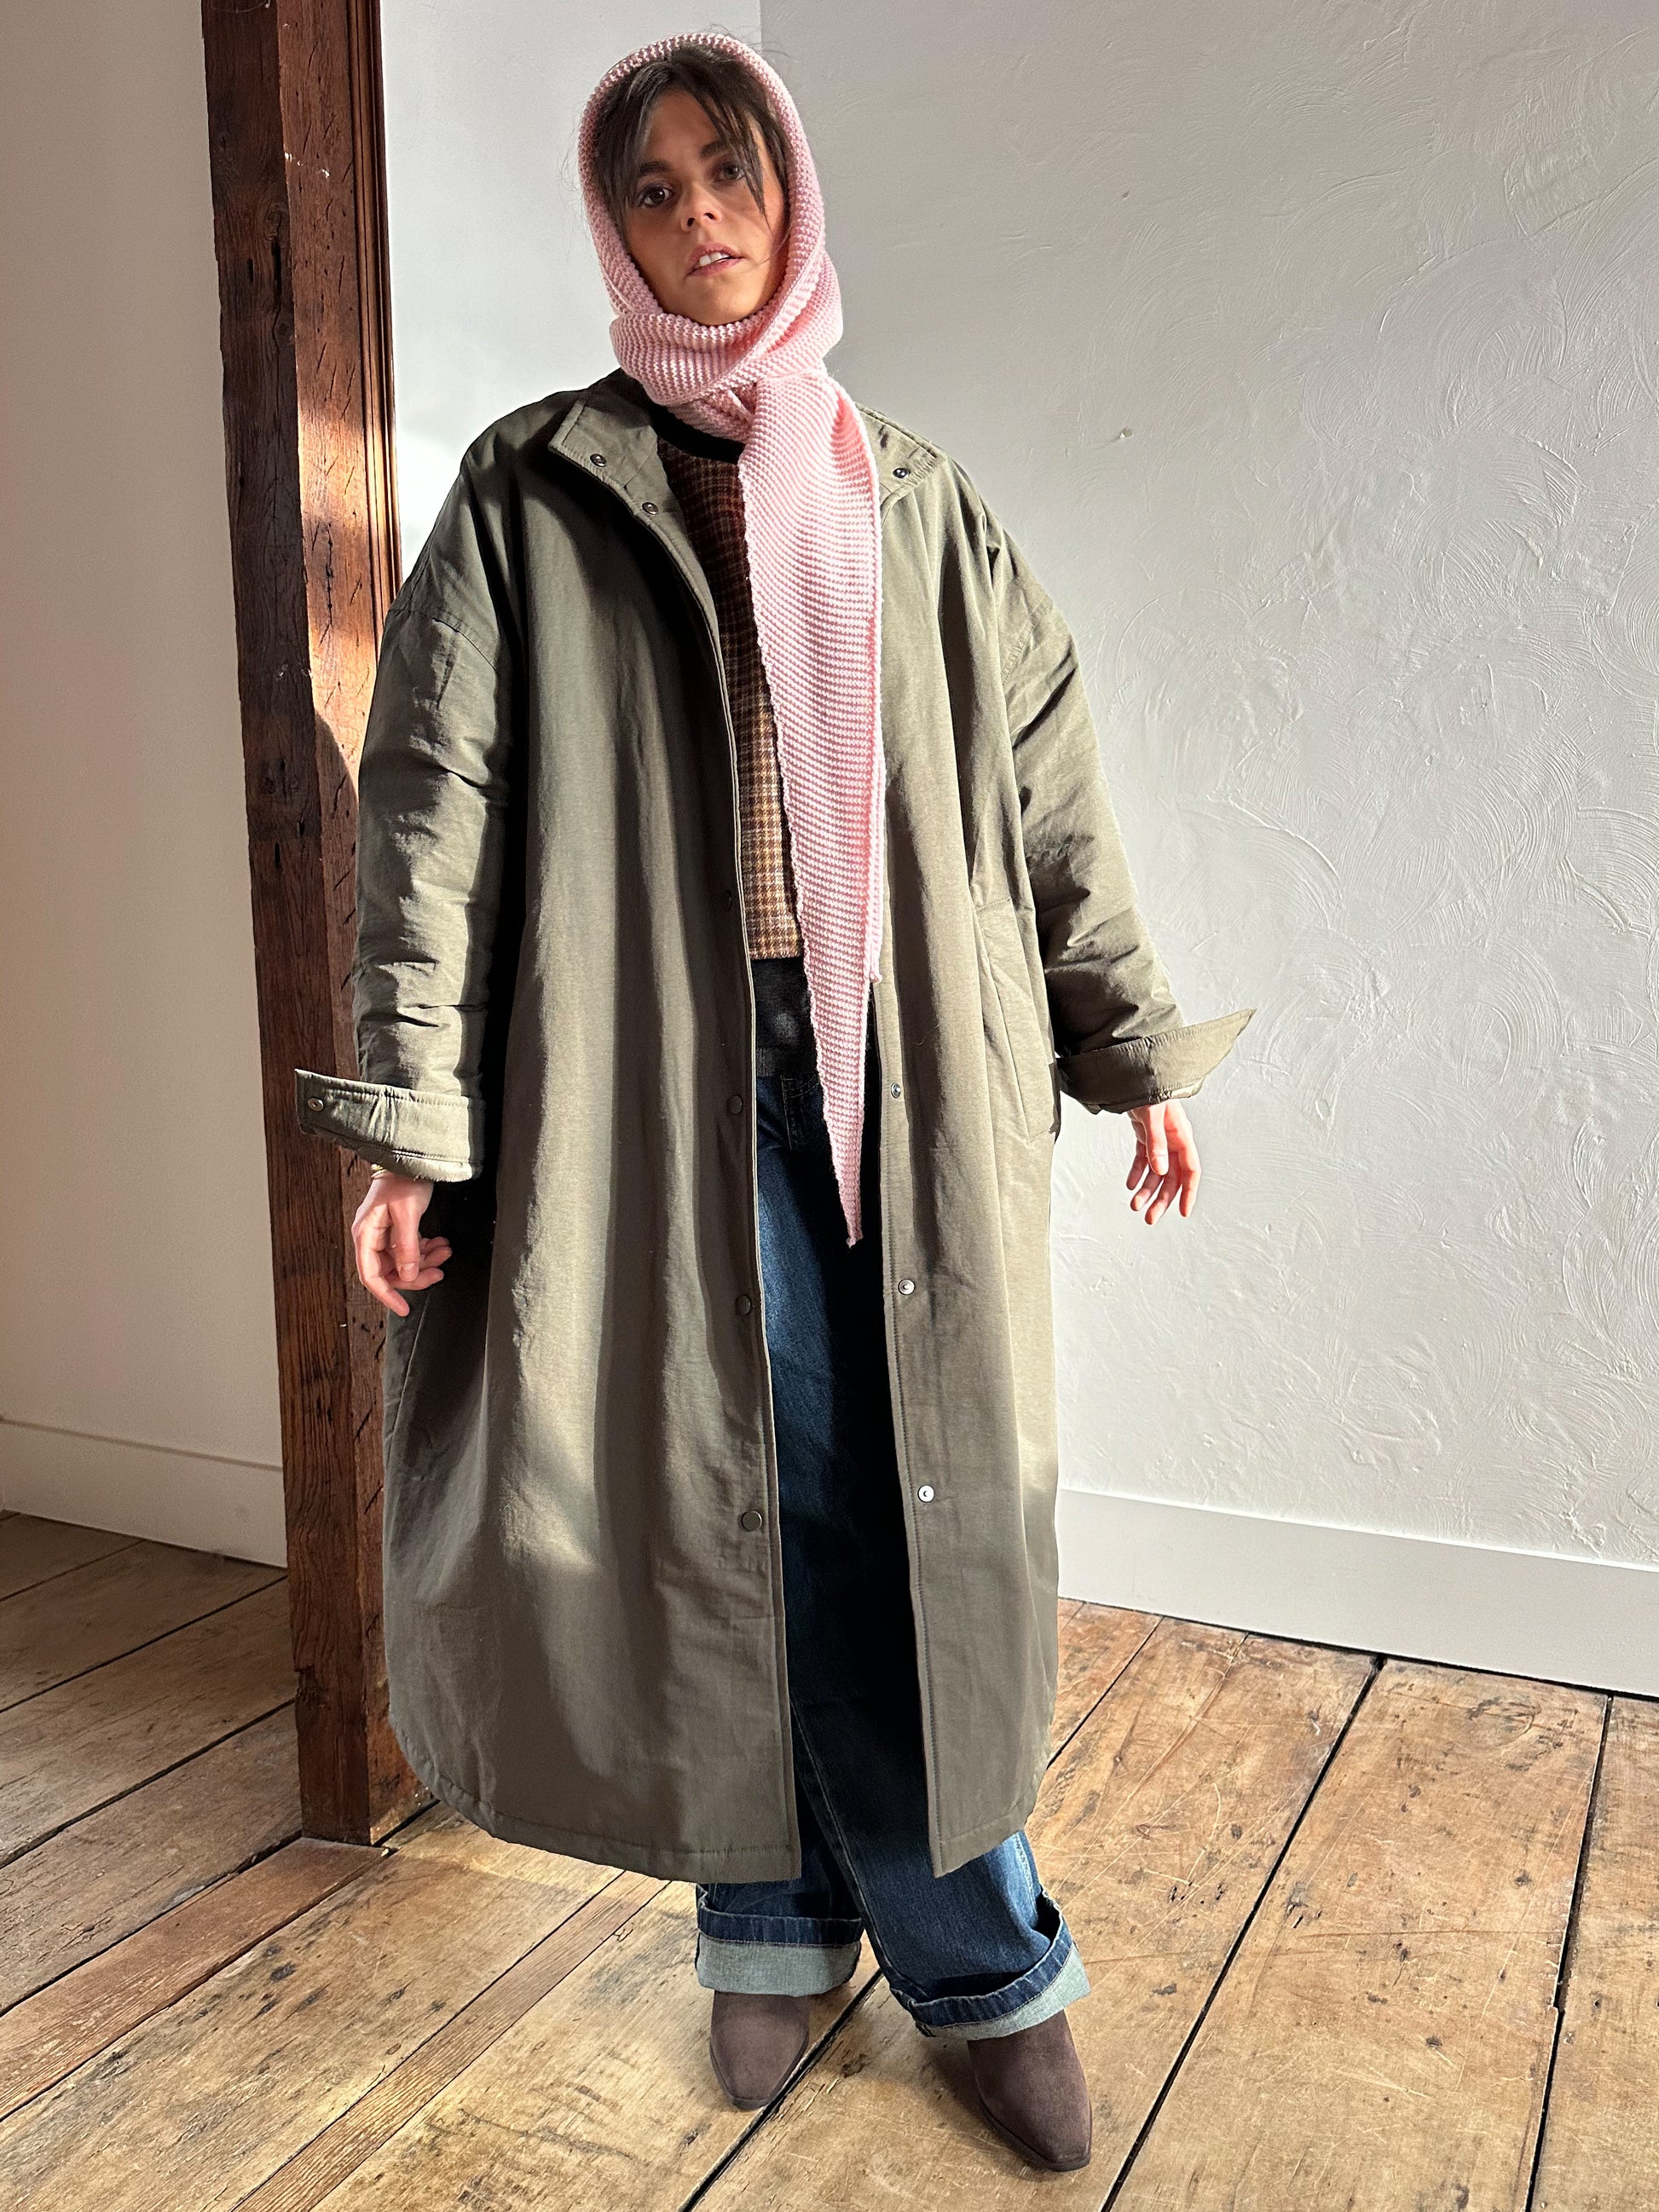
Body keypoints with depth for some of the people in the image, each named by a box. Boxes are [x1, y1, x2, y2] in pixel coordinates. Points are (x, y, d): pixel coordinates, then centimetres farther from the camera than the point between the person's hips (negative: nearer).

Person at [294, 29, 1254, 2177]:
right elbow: (432, 796, -1)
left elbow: (1044, 783, 14)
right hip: (664, 1074, -2)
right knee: (727, 1491, 4)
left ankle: (966, 1949, 21)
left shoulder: (913, 497, 15)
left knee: (924, 1500, 3)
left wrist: (1135, 1044, 11)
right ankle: (777, 1915, 25)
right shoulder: (530, 491, 7)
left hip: (907, 1075, 2)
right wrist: (412, 1116, -10)